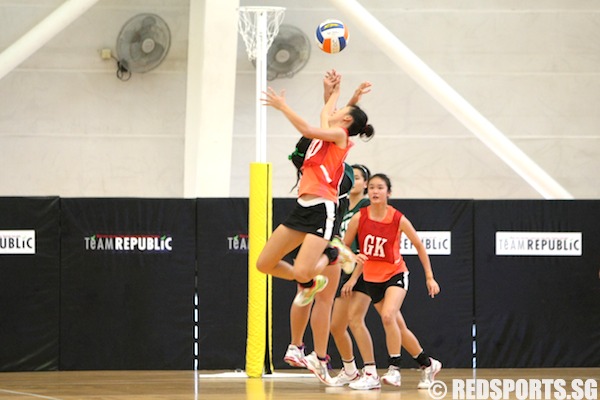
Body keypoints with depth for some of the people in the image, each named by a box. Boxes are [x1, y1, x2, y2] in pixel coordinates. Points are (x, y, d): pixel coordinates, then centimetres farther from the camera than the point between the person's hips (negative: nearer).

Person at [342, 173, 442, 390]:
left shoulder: (399, 219, -14)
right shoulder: (359, 218, -11)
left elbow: (419, 246, -1)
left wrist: (430, 277, 1)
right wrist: (353, 258, -24)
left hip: (395, 274, -3)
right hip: (372, 278, 3)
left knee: (388, 316, -27)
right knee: (399, 327, 9)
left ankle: (394, 369, -18)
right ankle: (428, 364, 27)